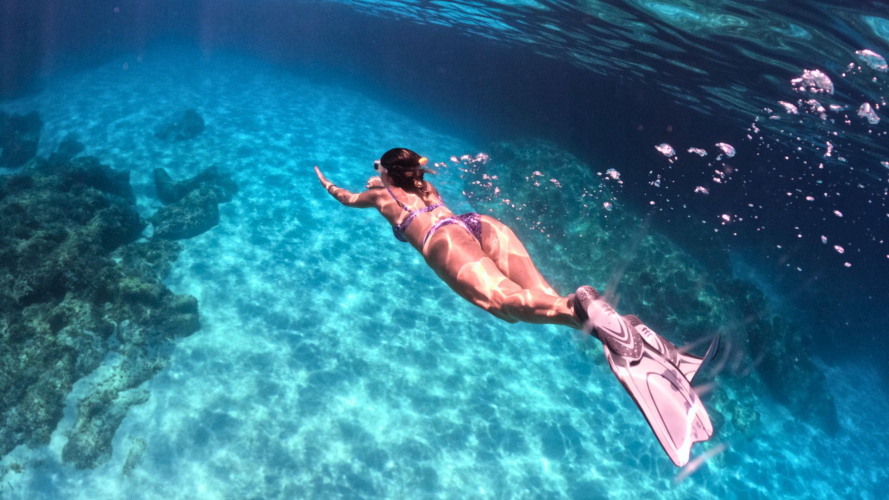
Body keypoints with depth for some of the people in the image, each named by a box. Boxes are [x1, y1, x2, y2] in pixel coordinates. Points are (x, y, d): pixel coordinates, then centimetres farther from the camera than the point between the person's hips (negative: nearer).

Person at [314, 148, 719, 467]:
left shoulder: (383, 194, 31)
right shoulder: (424, 186, 43)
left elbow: (347, 199, 53)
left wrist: (326, 183, 74)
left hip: (444, 238, -5)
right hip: (482, 223, 6)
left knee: (503, 299, -32)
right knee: (541, 296, -17)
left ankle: (580, 309, -64)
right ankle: (622, 331, -45)